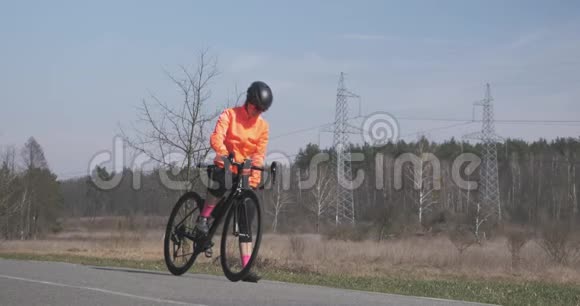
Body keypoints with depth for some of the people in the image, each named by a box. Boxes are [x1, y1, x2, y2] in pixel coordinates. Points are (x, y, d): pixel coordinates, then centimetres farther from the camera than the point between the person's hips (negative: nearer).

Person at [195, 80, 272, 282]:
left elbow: (259, 154, -1)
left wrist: (254, 180, -16)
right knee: (220, 182, -41)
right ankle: (203, 219, -16)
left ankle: (246, 268, -4)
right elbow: (216, 137, -19)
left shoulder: (263, 126, 5)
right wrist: (223, 152, -40)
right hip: (225, 167, -3)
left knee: (245, 222, -3)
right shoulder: (230, 115, -4)